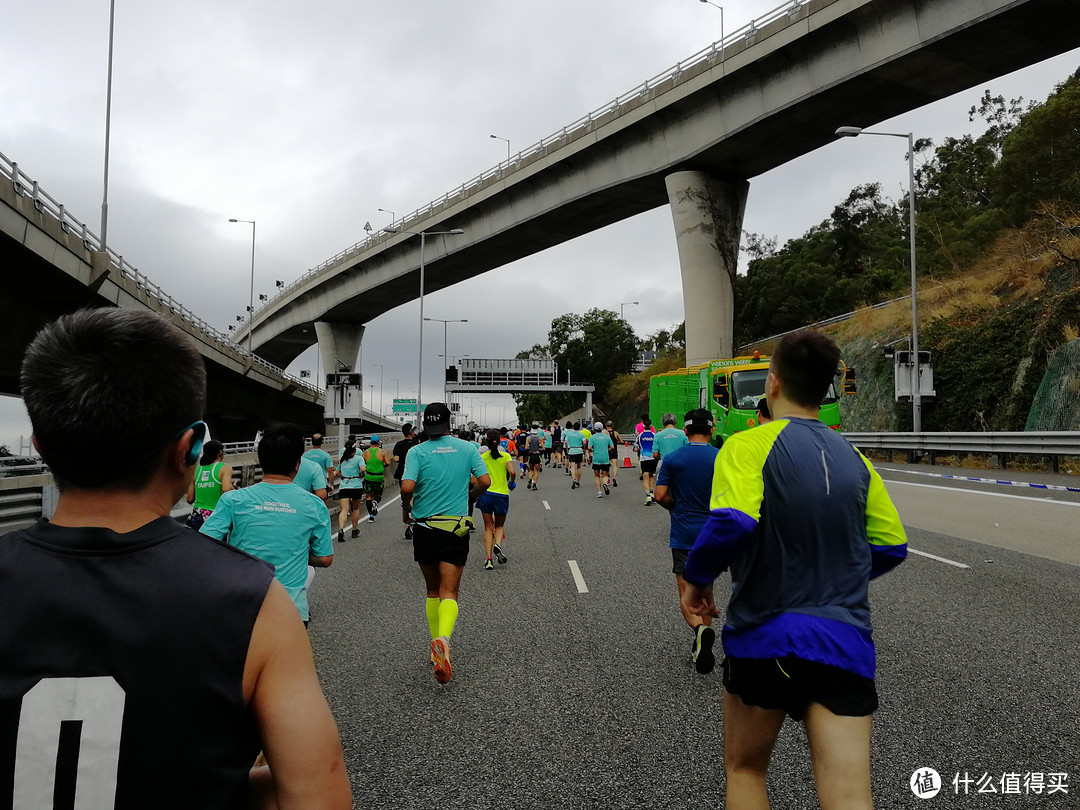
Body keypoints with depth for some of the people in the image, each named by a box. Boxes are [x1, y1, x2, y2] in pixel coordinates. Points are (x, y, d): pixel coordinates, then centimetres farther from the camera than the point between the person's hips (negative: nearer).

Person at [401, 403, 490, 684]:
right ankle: (443, 638, -28)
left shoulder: (417, 452, -5)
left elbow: (407, 487, -17)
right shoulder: (468, 448, 0)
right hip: (456, 528, 0)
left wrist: (406, 508, 3)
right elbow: (485, 481, -5)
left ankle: (437, 646, 24)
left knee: (432, 591, 18)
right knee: (448, 593, -1)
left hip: (424, 526, 0)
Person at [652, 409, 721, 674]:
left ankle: (699, 629, -27)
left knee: (686, 593, 1)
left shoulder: (673, 458, -5)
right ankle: (702, 644, 23)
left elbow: (660, 495, -8)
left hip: (683, 535, -2)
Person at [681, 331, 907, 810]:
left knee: (744, 770, 20)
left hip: (765, 634, -3)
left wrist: (696, 578, -10)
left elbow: (731, 523, -27)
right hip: (847, 641, 4)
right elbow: (891, 546, 11)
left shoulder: (750, 445, -11)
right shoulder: (854, 457, 7)